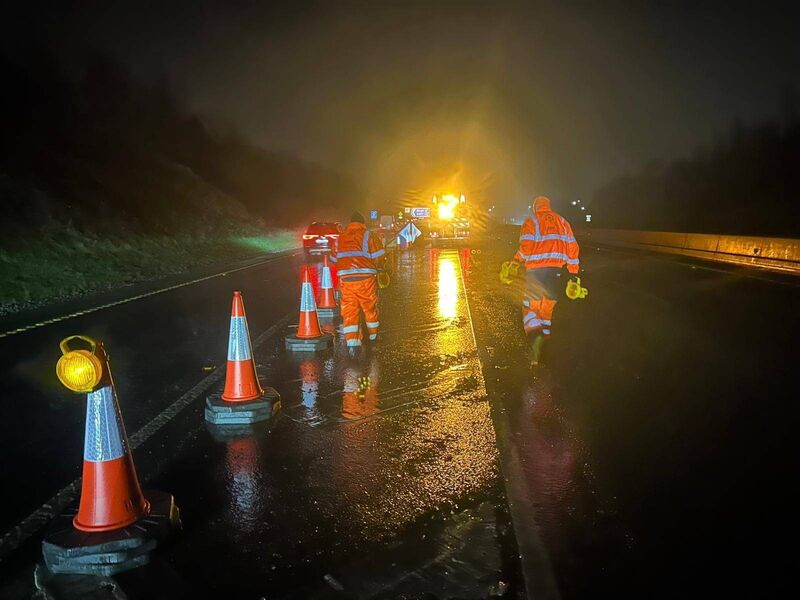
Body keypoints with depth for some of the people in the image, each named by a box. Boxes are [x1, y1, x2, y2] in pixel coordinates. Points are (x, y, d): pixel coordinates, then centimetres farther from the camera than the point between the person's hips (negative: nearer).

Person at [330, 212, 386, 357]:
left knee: (349, 311, 2)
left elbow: (334, 259, 19)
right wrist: (377, 269, 16)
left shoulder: (340, 237, 13)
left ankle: (352, 343, -10)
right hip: (365, 278, -2)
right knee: (370, 307, 16)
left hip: (345, 279, 2)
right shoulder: (368, 235, 1)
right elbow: (379, 256, -3)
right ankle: (373, 336, 34)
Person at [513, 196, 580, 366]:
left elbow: (527, 247, -13)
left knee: (530, 306, 2)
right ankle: (542, 344, 19)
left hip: (536, 270, -4)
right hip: (556, 269, 5)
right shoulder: (562, 221, 14)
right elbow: (572, 246, 11)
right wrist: (574, 271, 15)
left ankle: (534, 336, -24)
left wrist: (517, 259, 5)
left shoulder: (531, 221, -1)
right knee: (548, 306, 15)